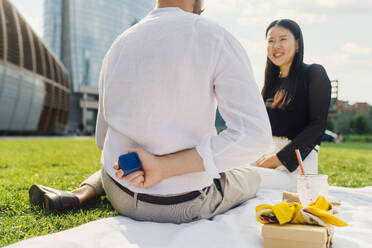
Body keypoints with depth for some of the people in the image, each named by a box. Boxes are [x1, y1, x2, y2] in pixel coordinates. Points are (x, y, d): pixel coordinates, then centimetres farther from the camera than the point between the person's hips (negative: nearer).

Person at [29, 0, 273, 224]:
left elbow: (103, 139, 10)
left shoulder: (119, 46, 1)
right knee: (251, 176, 26)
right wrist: (164, 167, -23)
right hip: (186, 207, -5)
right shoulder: (218, 39, -14)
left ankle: (82, 192, 10)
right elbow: (255, 136, -25)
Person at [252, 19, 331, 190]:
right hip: (266, 153, 6)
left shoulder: (314, 73, 1)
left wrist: (279, 157, -14)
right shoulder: (273, 81, 20)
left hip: (297, 163, -6)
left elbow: (318, 125, -8)